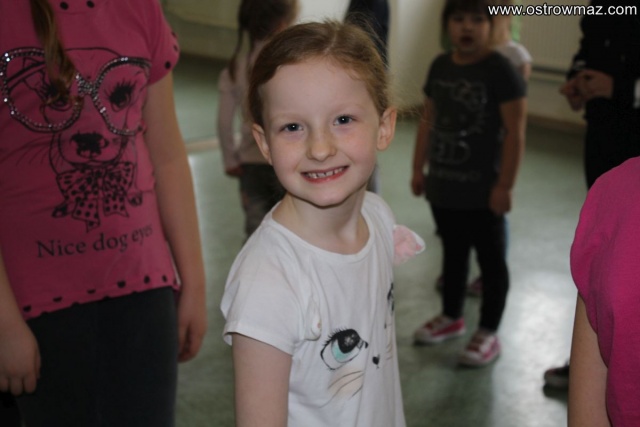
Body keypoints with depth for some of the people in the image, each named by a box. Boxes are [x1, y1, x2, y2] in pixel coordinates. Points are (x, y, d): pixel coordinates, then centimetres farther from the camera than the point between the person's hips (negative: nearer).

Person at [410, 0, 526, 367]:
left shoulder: (501, 71, -13)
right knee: (453, 253, 21)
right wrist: (419, 168, 14)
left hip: (482, 189, -6)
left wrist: (505, 186, -17)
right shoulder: (440, 66, 7)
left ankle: (489, 334, 18)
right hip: (443, 185, 7)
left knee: (491, 260, 6)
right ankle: (452, 318, 38)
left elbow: (515, 133, -15)